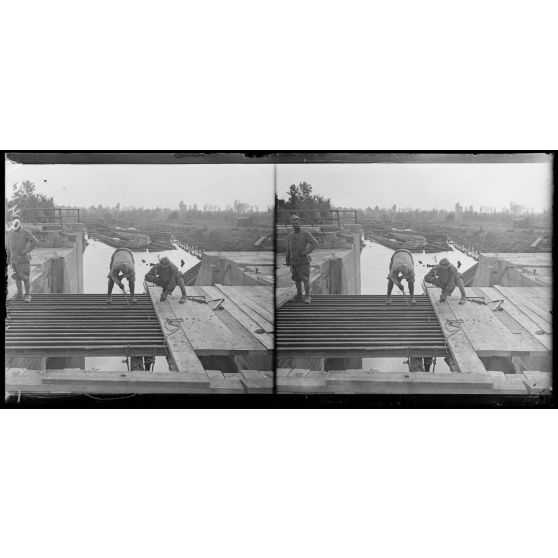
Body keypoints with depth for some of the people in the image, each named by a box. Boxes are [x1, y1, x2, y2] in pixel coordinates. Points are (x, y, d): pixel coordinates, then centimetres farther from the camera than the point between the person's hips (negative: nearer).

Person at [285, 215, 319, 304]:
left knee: (305, 279, -9)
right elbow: (288, 249, 17)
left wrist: (307, 252, -28)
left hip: (303, 261, -4)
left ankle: (307, 297, -3)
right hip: (294, 262, 4)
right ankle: (299, 296, 22)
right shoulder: (290, 236, 9)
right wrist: (287, 261, 18)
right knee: (297, 279, 9)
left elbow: (315, 243, -16)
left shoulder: (306, 234, -6)